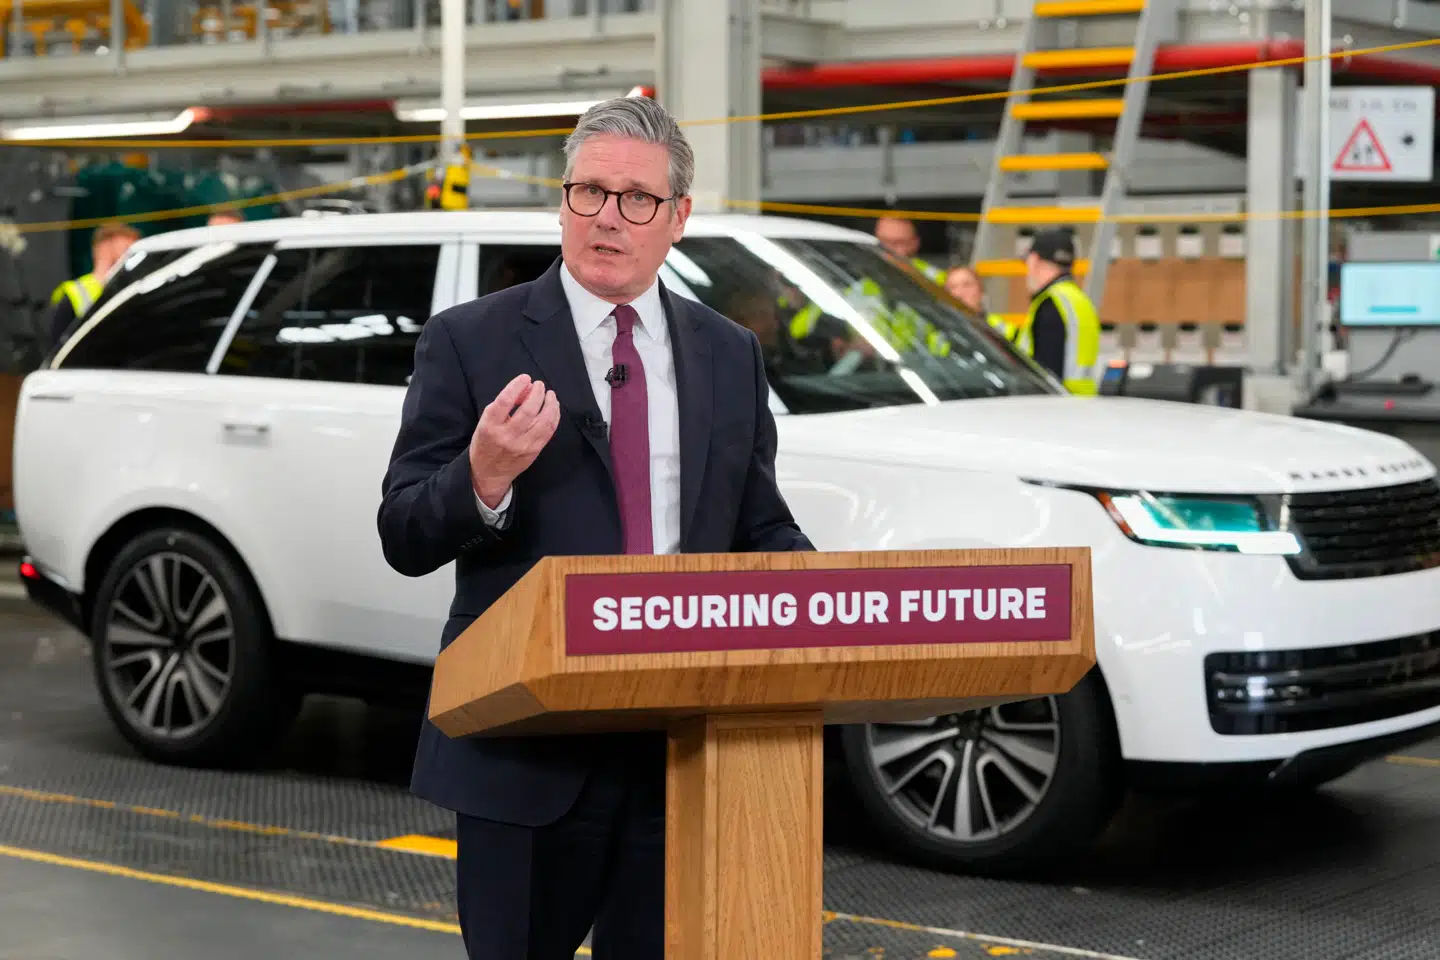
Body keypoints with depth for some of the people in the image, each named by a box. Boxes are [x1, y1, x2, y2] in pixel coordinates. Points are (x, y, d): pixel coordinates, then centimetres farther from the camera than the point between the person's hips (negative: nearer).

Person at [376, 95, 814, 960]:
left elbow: (759, 529, 15)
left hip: (685, 747, 3)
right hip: (526, 749, -3)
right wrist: (483, 479, -26)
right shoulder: (469, 342, -2)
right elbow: (404, 539, -5)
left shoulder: (731, 356, 10)